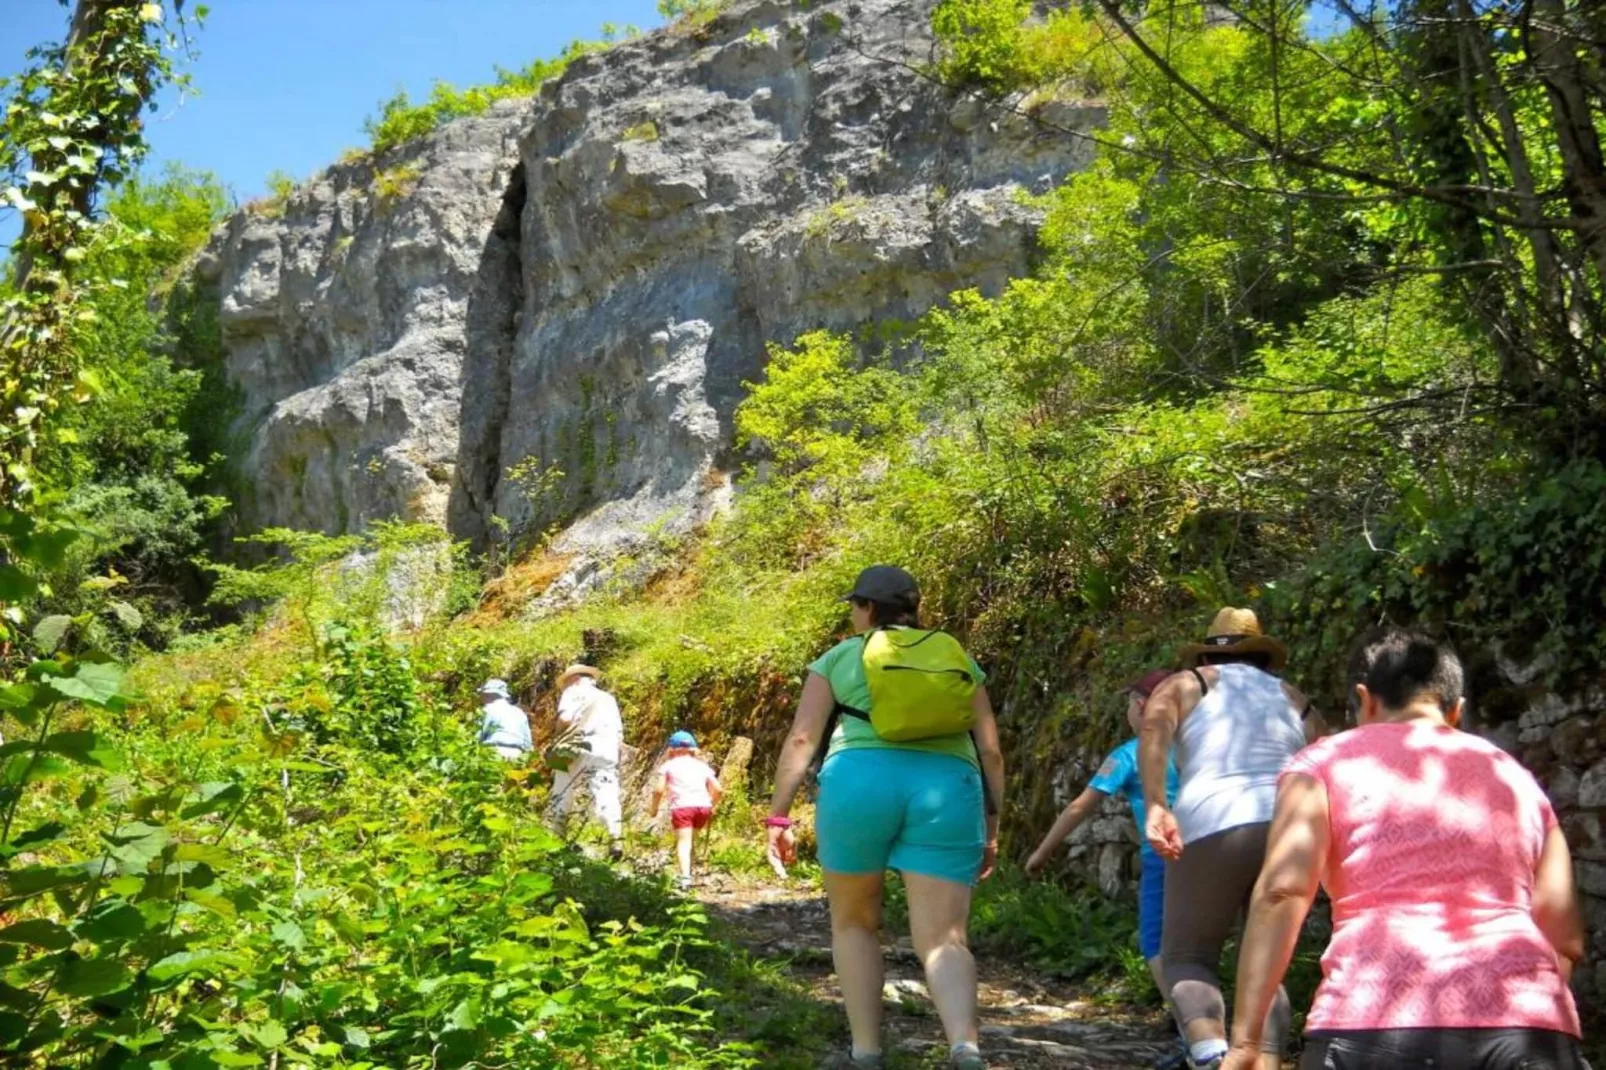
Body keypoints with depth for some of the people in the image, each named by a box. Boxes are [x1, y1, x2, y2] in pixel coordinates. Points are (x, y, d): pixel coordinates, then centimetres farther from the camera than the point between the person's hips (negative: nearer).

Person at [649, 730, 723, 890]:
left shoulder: (668, 765, 15)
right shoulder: (702, 766, 23)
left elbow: (659, 789, 2)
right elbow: (718, 789, 13)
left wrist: (654, 808, 15)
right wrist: (712, 806, 27)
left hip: (682, 807, -3)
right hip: (702, 806, 3)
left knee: (683, 842, -9)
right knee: (692, 840, 21)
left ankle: (685, 876, -27)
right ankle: (687, 873, 21)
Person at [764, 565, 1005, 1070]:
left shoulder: (840, 658, 15)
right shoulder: (957, 660, 21)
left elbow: (801, 740, 6)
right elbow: (989, 750, 15)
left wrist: (779, 816, 7)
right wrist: (991, 826, 20)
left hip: (860, 783, -1)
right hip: (946, 793, 1)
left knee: (854, 922, 19)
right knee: (943, 939, -1)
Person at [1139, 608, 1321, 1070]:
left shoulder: (1187, 684, 18)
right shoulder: (1292, 699, 28)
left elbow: (1153, 728, -6)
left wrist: (1154, 805, -17)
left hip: (1214, 830, -3)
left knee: (1186, 957, 10)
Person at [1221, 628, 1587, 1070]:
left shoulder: (1327, 761, 12)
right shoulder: (1517, 778, 24)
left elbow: (1282, 891, -3)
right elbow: (1566, 939, 20)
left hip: (1379, 1026, -3)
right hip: (1527, 1029, 4)